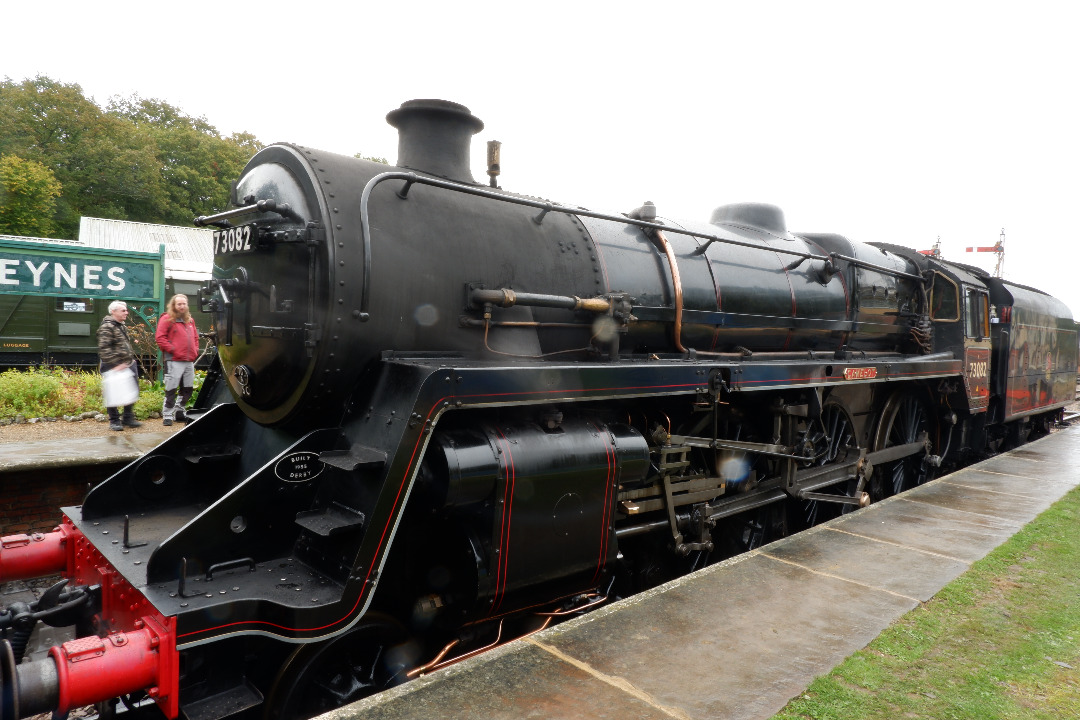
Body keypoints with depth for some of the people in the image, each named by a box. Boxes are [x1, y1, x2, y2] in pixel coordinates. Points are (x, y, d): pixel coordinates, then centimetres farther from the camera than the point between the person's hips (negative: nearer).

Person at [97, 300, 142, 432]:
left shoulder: (121, 326, 17)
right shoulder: (106, 327, -14)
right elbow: (104, 349, -21)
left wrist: (131, 359, 19)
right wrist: (115, 364, -24)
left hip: (128, 364, 9)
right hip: (114, 367, -9)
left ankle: (128, 418, 22)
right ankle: (114, 421, 11)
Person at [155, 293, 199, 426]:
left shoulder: (190, 320, 19)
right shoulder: (167, 319, -2)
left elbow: (195, 337, 28)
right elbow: (159, 337, -9)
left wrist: (195, 350, 14)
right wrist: (172, 349, -13)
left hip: (189, 361, 7)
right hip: (174, 361, -7)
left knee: (187, 389, 12)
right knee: (171, 390, -6)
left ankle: (179, 412, 24)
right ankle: (167, 415, 1)